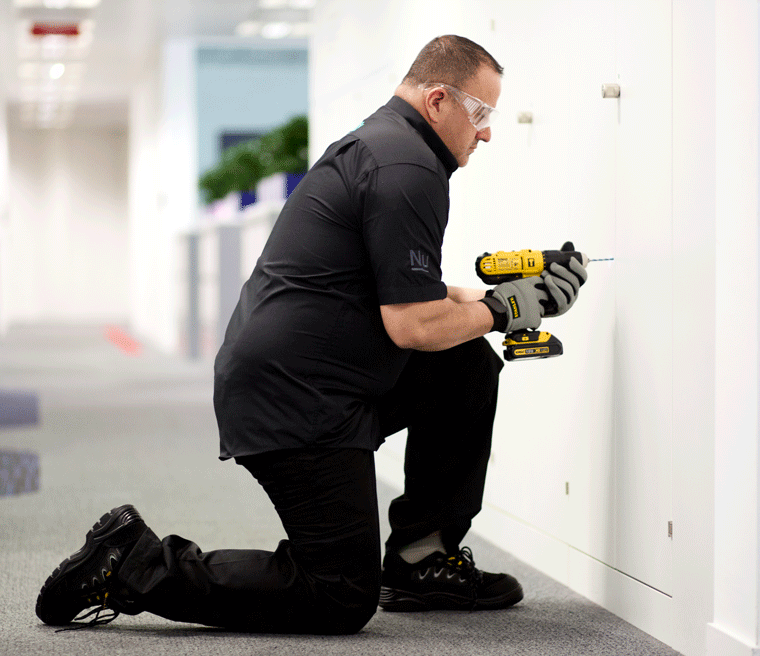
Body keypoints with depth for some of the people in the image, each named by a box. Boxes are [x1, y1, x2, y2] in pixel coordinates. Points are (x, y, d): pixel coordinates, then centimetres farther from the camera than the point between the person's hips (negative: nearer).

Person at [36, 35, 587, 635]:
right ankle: (135, 567, -5)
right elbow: (412, 326, -19)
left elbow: (402, 292, 27)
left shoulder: (378, 144, 19)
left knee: (468, 364, 16)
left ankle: (420, 560, 18)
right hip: (296, 403, -11)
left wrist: (484, 298, 15)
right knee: (343, 600, -8)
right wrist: (509, 309, -4)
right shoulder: (408, 170, -15)